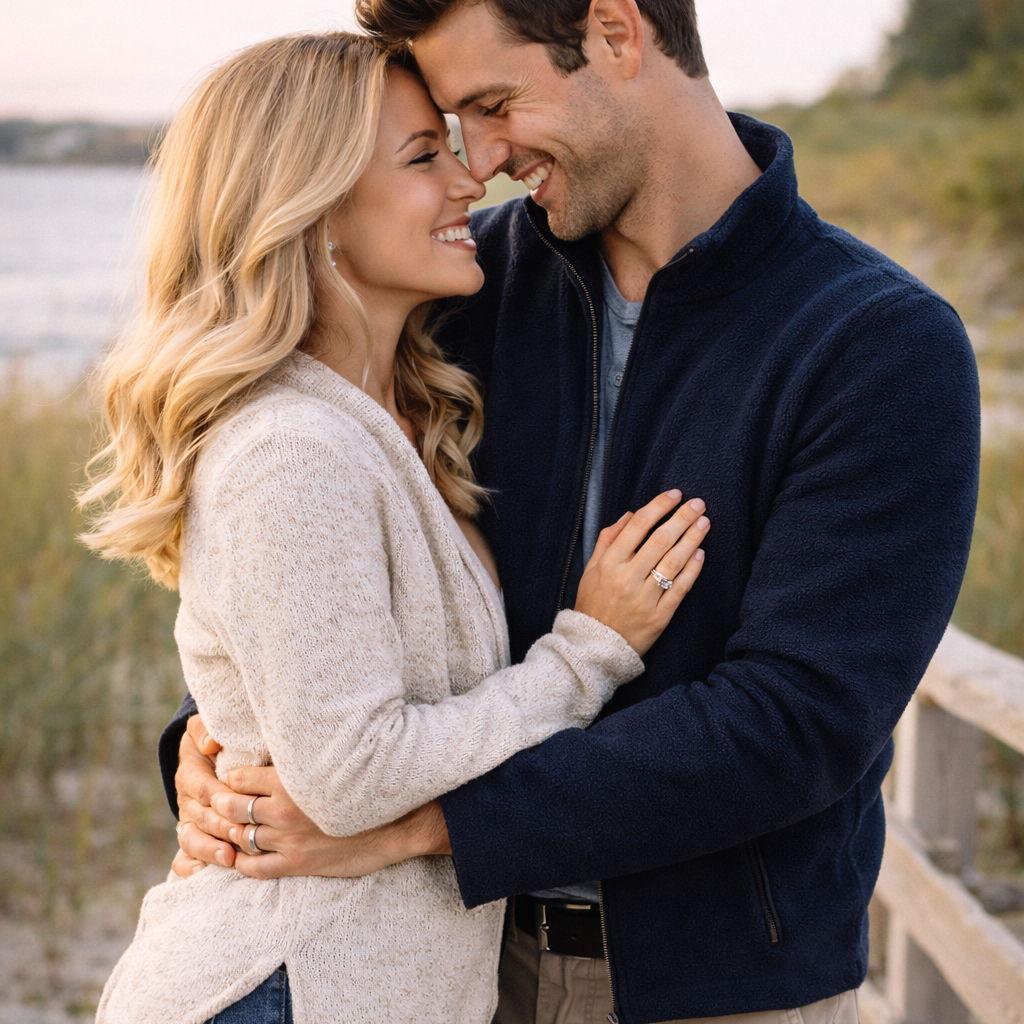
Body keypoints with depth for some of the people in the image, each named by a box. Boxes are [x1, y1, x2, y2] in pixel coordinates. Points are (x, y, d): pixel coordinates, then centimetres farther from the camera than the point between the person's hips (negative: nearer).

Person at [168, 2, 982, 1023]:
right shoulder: (486, 271, -2)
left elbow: (796, 720, -24)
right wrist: (210, 735, -11)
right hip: (485, 942, 4)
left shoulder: (888, 346, -17)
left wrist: (421, 819, -26)